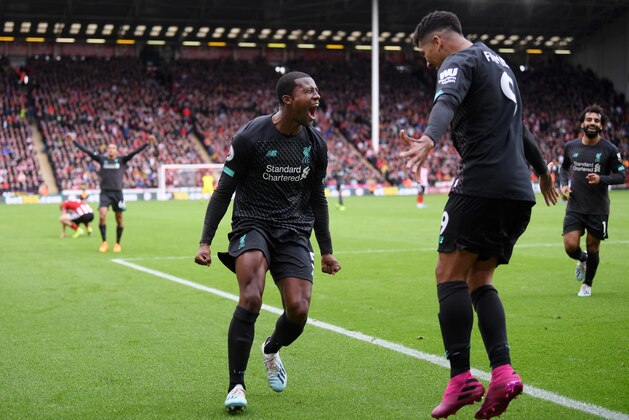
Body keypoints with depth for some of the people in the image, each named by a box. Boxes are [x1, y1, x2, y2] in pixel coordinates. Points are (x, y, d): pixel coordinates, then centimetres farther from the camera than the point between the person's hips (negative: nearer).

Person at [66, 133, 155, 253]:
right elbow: (86, 151, 6)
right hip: (105, 192, 0)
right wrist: (74, 140, 1)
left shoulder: (121, 160, 6)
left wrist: (147, 143, -16)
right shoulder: (102, 159, 8)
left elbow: (135, 152, -4)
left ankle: (117, 243, 21)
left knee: (119, 218, 5)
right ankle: (104, 242, -3)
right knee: (102, 215, -16)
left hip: (117, 192, 0)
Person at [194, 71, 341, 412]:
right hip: (252, 224, -4)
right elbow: (224, 190, -4)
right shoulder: (251, 136, -10)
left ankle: (272, 350, 28)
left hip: (294, 232, 4)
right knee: (251, 299, -27)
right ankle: (236, 386, -16)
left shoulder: (315, 143, 5)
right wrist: (205, 241, -10)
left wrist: (326, 250, 19)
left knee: (298, 311, -9)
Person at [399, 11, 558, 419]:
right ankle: (503, 372, -4)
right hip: (520, 192, 9)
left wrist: (429, 139, -46)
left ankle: (461, 378, -16)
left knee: (450, 274, -8)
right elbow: (519, 125, 40)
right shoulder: (499, 63, 26)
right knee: (479, 280, 11)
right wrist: (543, 170, 53)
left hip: (481, 184, -9)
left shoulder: (460, 61, -2)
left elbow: (447, 102, -26)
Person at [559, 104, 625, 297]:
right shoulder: (570, 146, 2)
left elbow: (621, 175, -4)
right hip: (575, 207, 2)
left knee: (592, 248, 7)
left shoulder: (609, 149, -7)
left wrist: (601, 179, -21)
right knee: (570, 246, -10)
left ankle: (587, 284, 31)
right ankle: (582, 260, 27)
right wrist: (564, 184, 2)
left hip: (598, 209, -2)